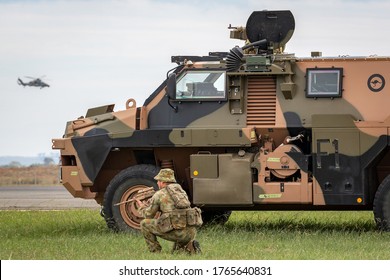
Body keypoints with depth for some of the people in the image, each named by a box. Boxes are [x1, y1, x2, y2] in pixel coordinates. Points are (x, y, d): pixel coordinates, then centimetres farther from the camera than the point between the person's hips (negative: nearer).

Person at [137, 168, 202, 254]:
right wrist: (150, 204, 46)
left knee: (145, 224, 15)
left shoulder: (159, 195, 8)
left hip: (176, 232, -5)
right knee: (176, 251, 37)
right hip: (191, 233, 5)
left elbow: (148, 215, 20)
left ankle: (155, 252, 11)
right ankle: (190, 247, 5)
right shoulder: (181, 191, 26)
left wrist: (142, 207, 43)